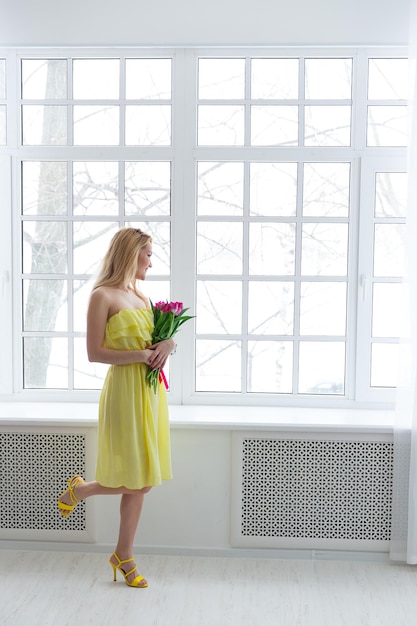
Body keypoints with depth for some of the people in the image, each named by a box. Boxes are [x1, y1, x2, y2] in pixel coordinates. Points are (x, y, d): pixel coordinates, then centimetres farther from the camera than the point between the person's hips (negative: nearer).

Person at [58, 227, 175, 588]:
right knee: (137, 482, -2)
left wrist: (168, 344, -2)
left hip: (151, 391, 7)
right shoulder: (103, 296, -9)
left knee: (142, 481, 10)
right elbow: (95, 353, -13)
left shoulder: (142, 298, 14)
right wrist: (141, 354, -17)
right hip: (125, 391, -7)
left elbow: (159, 339, 21)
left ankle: (124, 556, 23)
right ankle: (79, 489, 26)